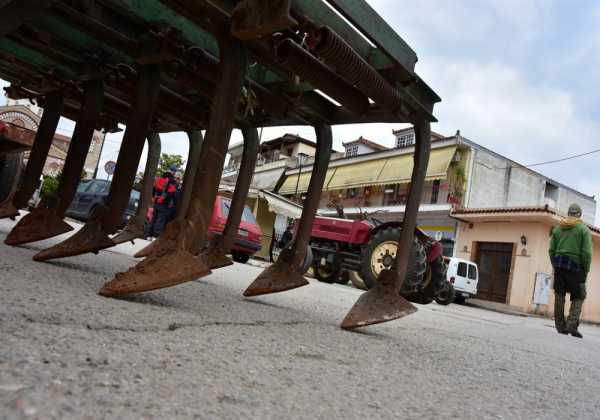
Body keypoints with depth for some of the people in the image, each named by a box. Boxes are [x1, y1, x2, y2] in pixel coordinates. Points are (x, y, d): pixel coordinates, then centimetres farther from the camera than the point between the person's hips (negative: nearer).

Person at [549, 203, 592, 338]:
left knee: (559, 296, 6)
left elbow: (551, 250, 7)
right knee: (578, 297, 6)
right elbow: (587, 252, -8)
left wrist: (555, 265, 14)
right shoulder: (584, 229, -1)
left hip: (559, 265, 3)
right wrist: (586, 271, 0)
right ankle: (572, 325, -8)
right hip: (575, 266, -3)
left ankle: (560, 327, 7)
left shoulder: (557, 228, 10)